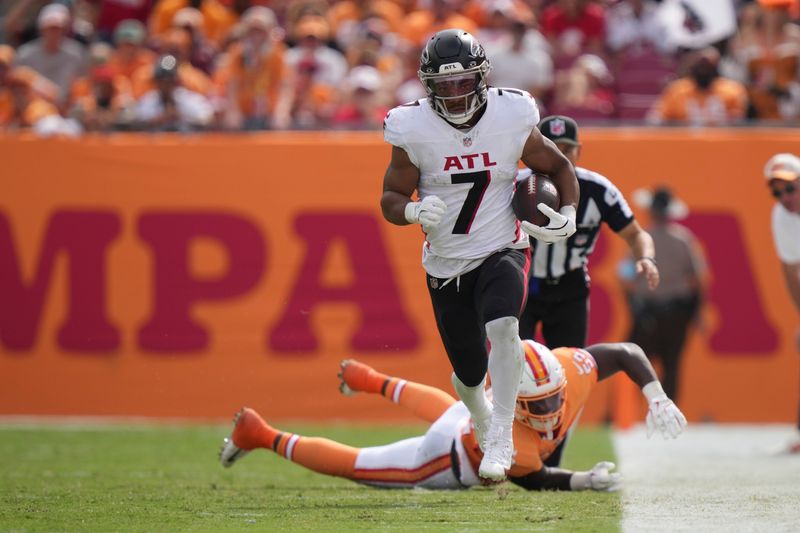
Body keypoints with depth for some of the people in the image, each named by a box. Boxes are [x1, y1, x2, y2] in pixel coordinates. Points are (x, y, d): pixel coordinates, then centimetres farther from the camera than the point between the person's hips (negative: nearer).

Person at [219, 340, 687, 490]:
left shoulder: (566, 370, -37)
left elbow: (626, 353, -23)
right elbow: (530, 479, -26)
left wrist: (657, 399, -32)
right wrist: (583, 481, -34)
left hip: (472, 410, 7)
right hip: (449, 462, -7)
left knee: (442, 408, 43)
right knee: (354, 465, 12)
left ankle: (372, 381, 67)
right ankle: (264, 437, 28)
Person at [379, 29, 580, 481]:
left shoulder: (511, 118, -9)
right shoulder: (414, 131, -10)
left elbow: (558, 167, 7)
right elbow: (391, 198, -3)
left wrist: (569, 215, -9)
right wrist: (414, 211, -25)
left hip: (502, 252, -1)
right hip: (446, 265, 1)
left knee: (503, 326, -32)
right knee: (470, 372, 10)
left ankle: (500, 439, -23)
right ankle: (482, 417, 47)